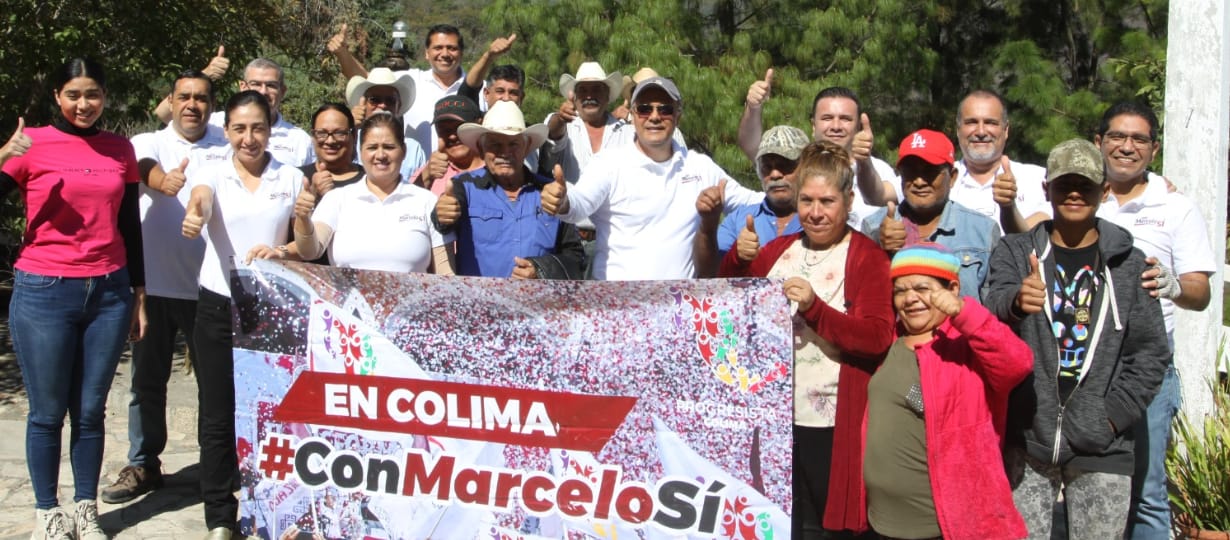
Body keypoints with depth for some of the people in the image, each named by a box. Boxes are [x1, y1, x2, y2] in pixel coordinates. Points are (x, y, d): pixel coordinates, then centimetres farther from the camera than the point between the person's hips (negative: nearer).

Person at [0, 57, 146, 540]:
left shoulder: (120, 150, 7)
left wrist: (139, 295, 13)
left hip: (109, 293, 3)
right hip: (44, 294, -3)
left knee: (91, 411, 9)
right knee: (47, 413, 5)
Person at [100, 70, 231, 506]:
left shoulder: (226, 151, 6)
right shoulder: (148, 143, 5)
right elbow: (145, 167, -18)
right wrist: (162, 180, -42)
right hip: (154, 284, 1)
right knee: (148, 379, 8)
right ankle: (143, 465, 20)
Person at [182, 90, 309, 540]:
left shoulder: (291, 178, 5)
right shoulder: (213, 173, 1)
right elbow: (199, 199, -22)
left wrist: (283, 251, -20)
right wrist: (193, 216, -47)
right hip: (219, 306, 0)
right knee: (218, 414, 4)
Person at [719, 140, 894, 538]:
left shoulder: (867, 257, -3)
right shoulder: (780, 250, 14)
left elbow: (877, 338, -14)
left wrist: (815, 308, -25)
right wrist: (738, 259, -3)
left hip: (829, 421, -5)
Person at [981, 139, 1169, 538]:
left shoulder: (1128, 263, 5)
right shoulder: (1014, 252, 4)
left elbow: (1150, 350, 4)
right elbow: (993, 302, -16)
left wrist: (1115, 414, -8)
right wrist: (1016, 300, -39)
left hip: (1102, 447, 0)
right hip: (1025, 439, 0)